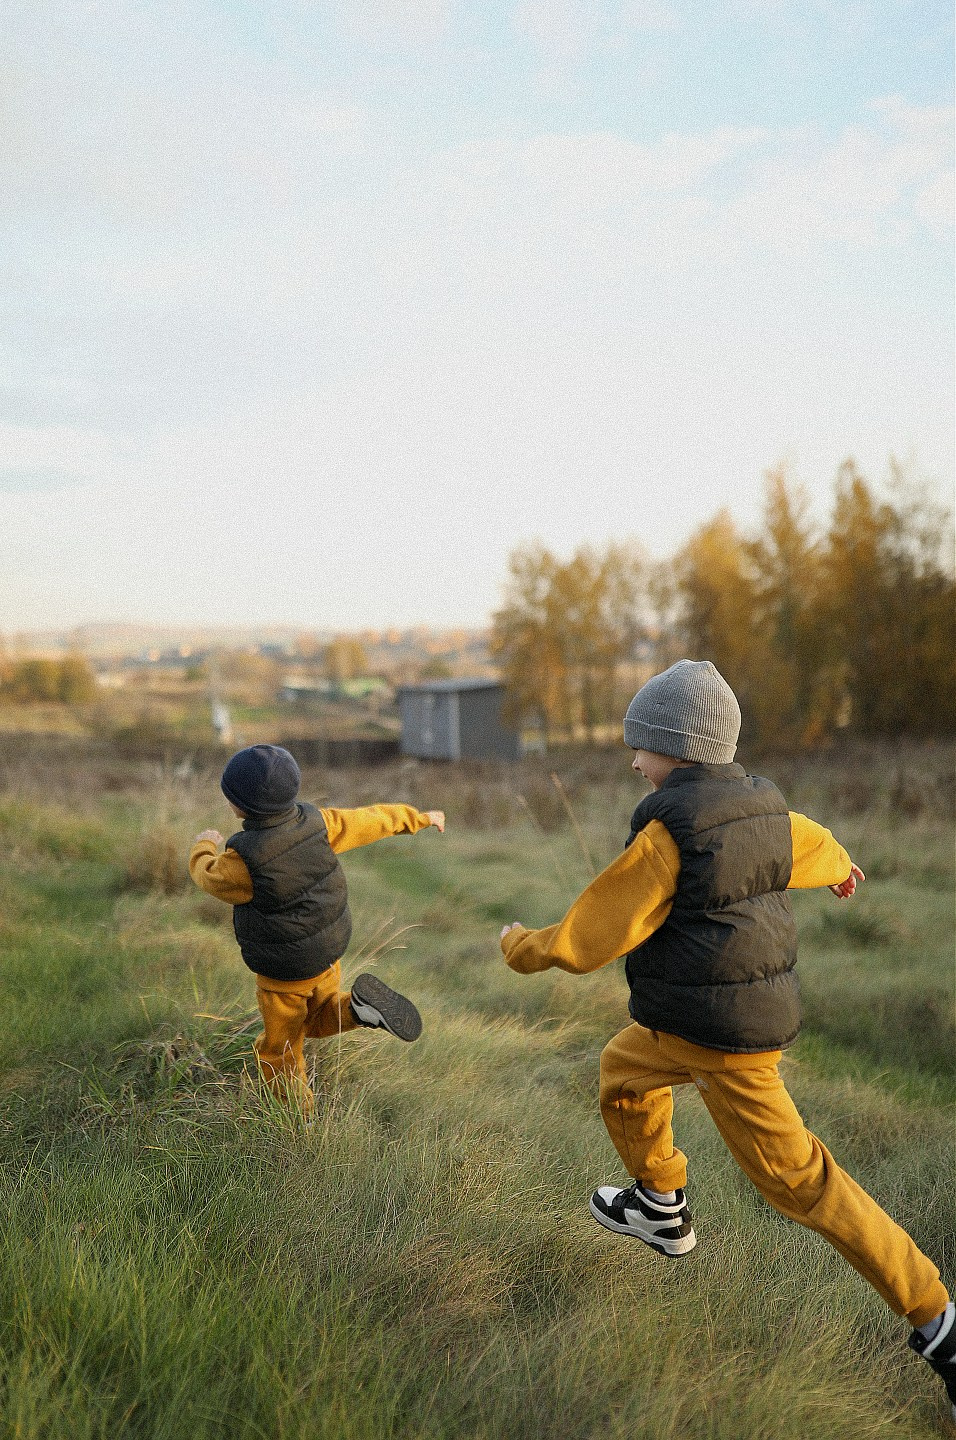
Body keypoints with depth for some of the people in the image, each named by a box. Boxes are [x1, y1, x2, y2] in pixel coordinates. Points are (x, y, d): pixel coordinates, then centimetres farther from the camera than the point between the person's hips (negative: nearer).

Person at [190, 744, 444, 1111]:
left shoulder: (244, 858, -29)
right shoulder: (315, 822, -14)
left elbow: (210, 877, -7)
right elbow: (369, 821, 0)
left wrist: (204, 847, 16)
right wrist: (419, 817, 16)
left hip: (284, 970, -5)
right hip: (329, 950, 6)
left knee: (280, 1051, 15)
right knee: (320, 1020, 27)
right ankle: (360, 1005, -1)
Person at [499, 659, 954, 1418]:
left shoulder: (668, 833, -25)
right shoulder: (761, 806, 0)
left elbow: (586, 938, -20)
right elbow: (810, 844, 24)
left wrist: (522, 948, 0)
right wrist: (841, 866, 48)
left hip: (720, 1034, -9)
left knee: (795, 1176, 2)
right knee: (624, 1072, 27)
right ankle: (662, 1210, 46)